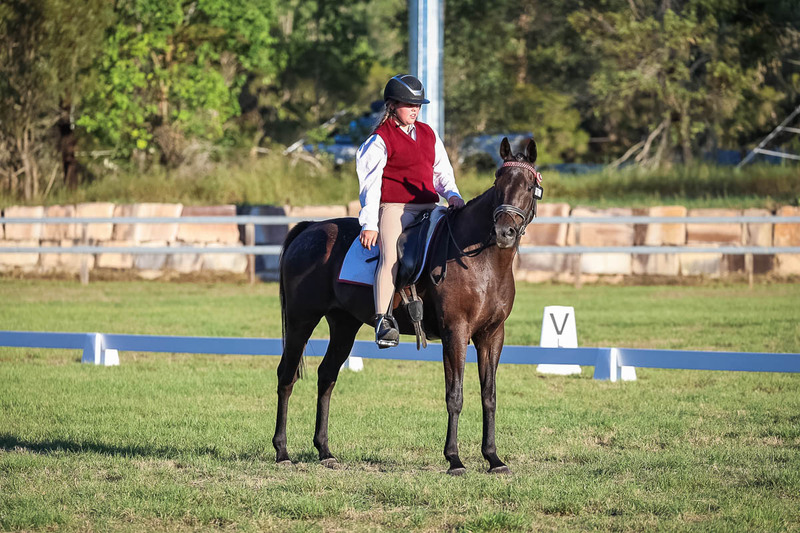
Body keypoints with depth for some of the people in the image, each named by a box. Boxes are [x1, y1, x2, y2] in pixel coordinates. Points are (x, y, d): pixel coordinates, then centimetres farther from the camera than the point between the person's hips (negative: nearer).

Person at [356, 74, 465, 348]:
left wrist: (452, 194, 1)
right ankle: (382, 320, -37)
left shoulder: (429, 134, 18)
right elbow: (370, 183, -5)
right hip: (394, 208, -6)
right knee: (391, 256, -29)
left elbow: (442, 171, 23)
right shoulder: (380, 139, -1)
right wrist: (369, 224, -12)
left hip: (428, 208, 6)